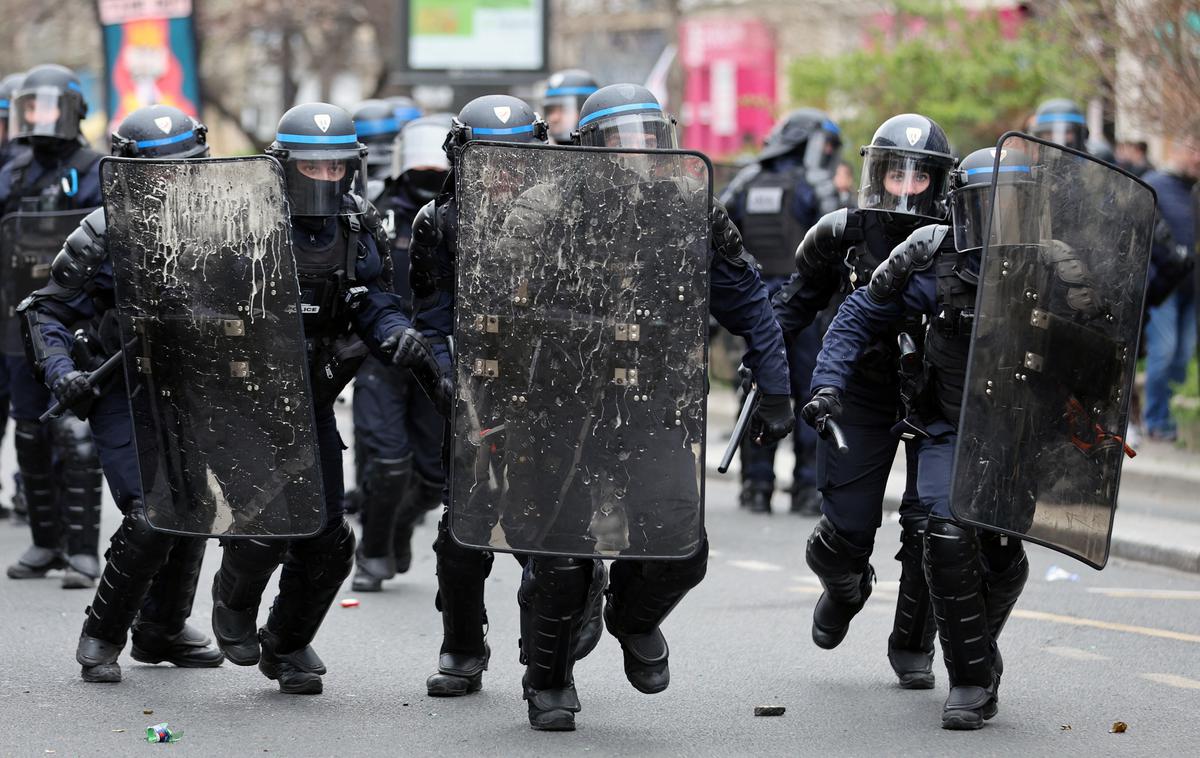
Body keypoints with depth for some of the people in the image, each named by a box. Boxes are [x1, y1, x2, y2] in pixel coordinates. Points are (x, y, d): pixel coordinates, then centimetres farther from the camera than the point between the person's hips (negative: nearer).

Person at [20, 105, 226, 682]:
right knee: (152, 515, -18)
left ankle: (162, 631, 30)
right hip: (121, 391, -5)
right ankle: (101, 637, -2)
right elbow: (47, 310, -4)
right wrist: (61, 372, -19)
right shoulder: (104, 235, -12)